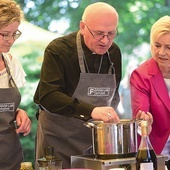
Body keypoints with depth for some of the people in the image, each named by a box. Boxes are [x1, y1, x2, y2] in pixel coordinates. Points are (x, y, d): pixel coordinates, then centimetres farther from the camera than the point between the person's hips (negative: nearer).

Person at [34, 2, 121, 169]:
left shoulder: (114, 52, 2)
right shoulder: (58, 50, -16)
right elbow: (48, 96, -28)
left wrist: (109, 115, -1)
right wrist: (91, 110, -38)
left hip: (97, 135, 5)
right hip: (59, 135, -5)